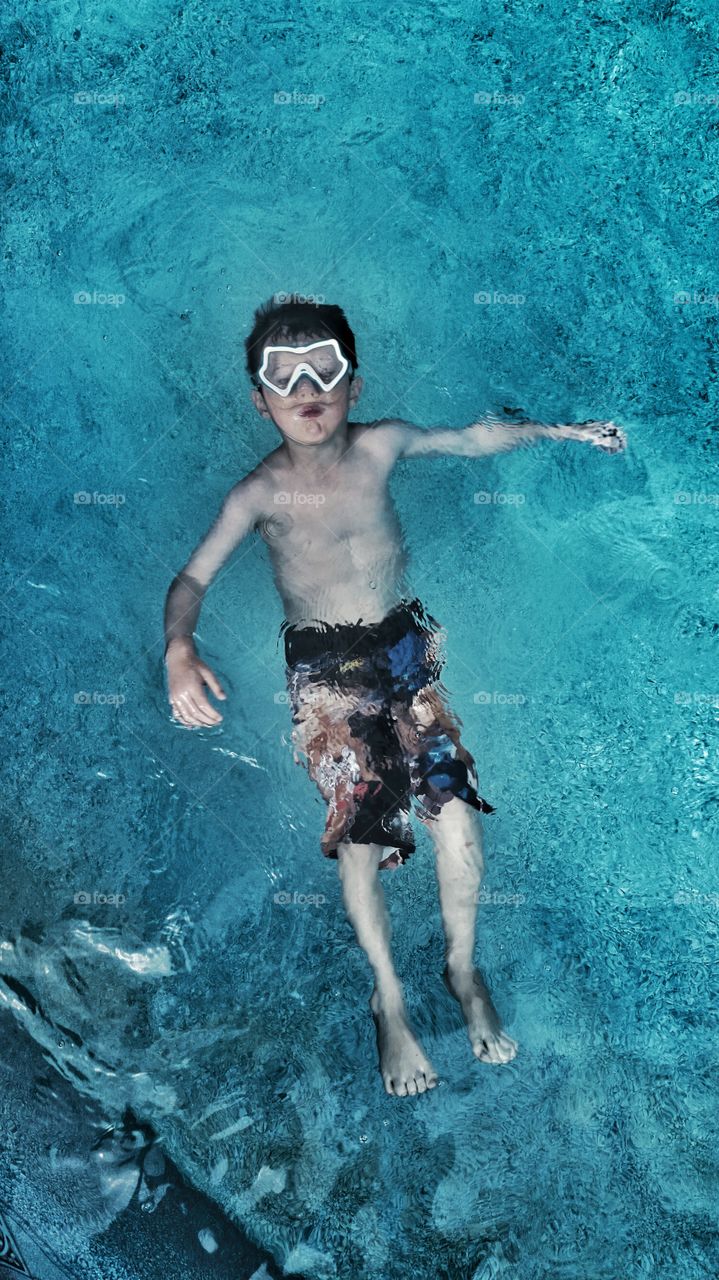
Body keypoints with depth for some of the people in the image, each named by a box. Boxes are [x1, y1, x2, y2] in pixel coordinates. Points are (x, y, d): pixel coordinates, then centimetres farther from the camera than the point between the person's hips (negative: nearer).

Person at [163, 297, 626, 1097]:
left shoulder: (381, 446, -5)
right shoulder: (259, 493, -11)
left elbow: (473, 440, 12)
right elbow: (193, 578, -13)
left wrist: (557, 431, 13)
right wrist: (179, 649, -32)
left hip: (407, 646, 2)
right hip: (327, 670, -2)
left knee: (457, 826, -10)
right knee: (358, 839, -6)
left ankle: (463, 970, 18)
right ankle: (389, 1000, 19)